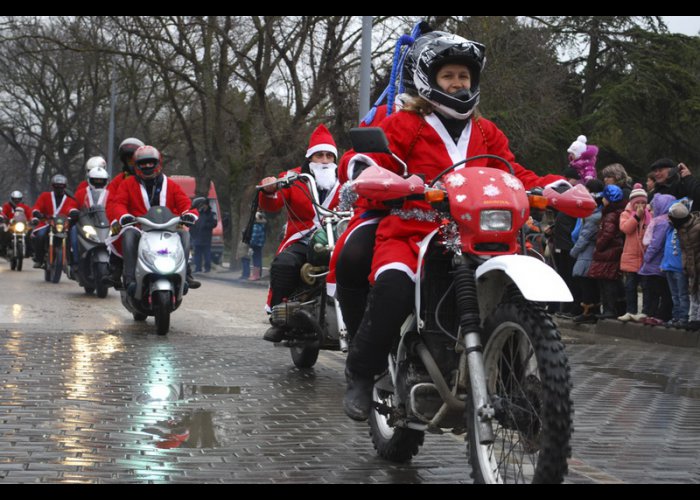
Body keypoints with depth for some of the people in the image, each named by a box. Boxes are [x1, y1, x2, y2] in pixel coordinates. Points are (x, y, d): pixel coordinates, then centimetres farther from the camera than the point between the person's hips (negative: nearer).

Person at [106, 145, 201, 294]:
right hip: (139, 228, -2)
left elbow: (185, 203, 8)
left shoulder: (171, 186, 18)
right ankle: (130, 278, -46)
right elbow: (115, 204, 1)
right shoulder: (128, 184, 15)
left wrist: (189, 214, -18)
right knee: (129, 233, -36)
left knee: (184, 233, -26)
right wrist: (124, 216, -23)